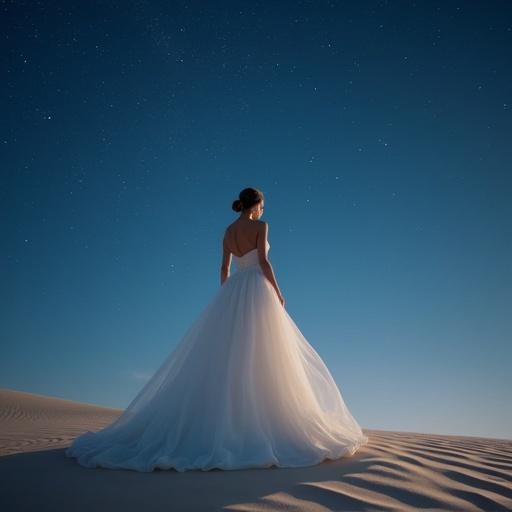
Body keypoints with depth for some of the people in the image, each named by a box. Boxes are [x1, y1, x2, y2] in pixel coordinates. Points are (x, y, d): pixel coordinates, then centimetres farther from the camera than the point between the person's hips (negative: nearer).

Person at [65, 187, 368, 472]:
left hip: (233, 291, 6)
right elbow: (263, 261, -11)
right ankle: (262, 422, 0)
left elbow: (224, 268, 15)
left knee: (229, 358, 5)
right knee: (260, 358, -2)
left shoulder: (228, 231, 16)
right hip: (257, 288, -6)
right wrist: (278, 293, -5)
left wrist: (225, 298, 21)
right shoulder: (260, 226, -3)